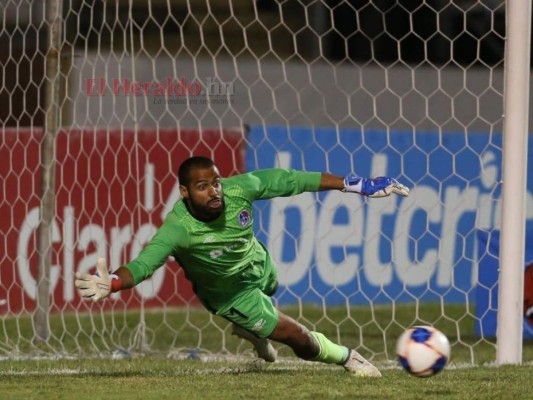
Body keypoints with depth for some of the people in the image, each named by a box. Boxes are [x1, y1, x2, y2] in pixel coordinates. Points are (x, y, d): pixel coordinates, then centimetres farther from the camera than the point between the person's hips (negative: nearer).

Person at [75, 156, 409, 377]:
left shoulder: (237, 189, -33)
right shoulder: (178, 228, -43)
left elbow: (289, 181, -24)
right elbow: (144, 264, -52)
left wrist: (356, 185, -22)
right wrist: (111, 283, -75)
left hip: (259, 264, 4)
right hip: (229, 291, -4)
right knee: (299, 339, -1)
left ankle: (251, 329, 71)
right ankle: (346, 357, 29)